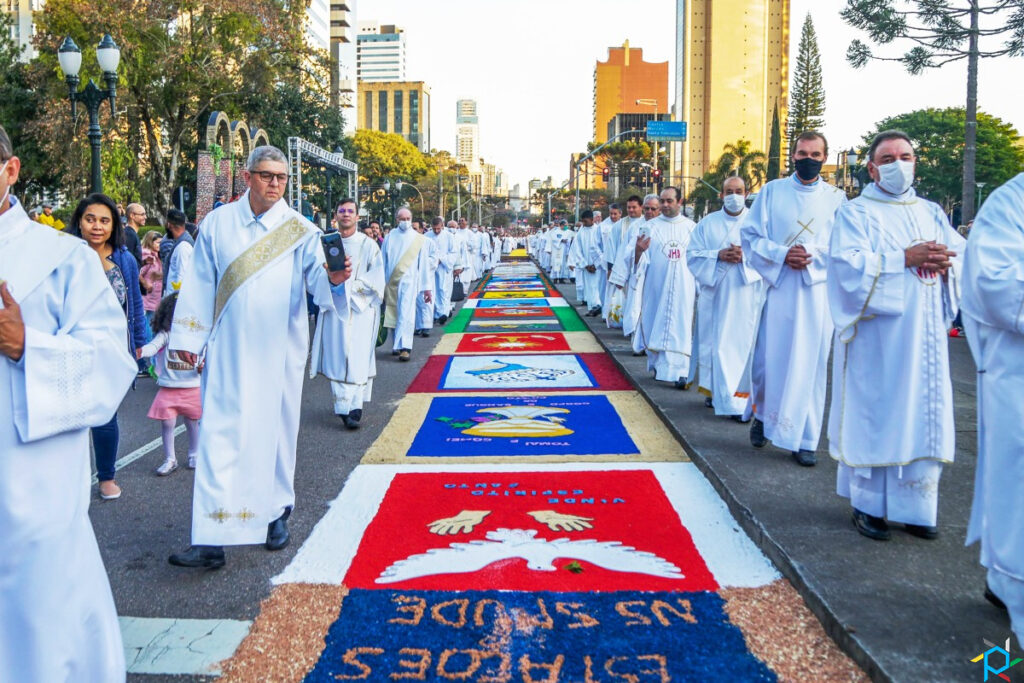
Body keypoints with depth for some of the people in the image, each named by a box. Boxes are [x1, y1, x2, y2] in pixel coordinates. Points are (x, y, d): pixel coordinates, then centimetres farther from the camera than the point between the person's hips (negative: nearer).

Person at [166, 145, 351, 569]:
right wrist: (187, 337, 4)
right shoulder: (217, 224, 5)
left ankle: (277, 512, 30)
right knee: (220, 435, -5)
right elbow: (200, 283, 7)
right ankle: (211, 540, -5)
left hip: (279, 352, 0)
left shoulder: (300, 231, 0)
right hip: (227, 351, 1)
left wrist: (334, 279, -37)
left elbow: (317, 279, -14)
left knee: (276, 430, 9)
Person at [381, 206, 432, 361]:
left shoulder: (419, 239, 1)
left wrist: (427, 287, 1)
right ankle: (397, 344, 23)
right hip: (391, 282, 3)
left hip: (408, 282, -3)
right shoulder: (390, 237, 6)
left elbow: (424, 264, 2)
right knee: (393, 314, 10)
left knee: (405, 315, -13)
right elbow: (383, 261, 9)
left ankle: (404, 347, -17)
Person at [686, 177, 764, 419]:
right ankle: (715, 390, 20)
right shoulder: (708, 223, 9)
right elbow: (692, 255, 4)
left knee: (743, 344, -4)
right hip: (715, 293, 1)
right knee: (715, 343, 5)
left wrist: (746, 255, -16)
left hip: (747, 294, -1)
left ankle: (739, 398, -2)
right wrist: (718, 255, -12)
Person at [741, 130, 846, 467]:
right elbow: (750, 236, 2)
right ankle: (763, 414, 28)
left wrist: (814, 257, -15)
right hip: (779, 288, 0)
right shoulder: (772, 191, 7)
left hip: (819, 290, 0)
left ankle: (804, 439, 9)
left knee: (811, 363, 2)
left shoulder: (836, 198, 7)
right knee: (770, 357, 0)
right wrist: (781, 254, -13)